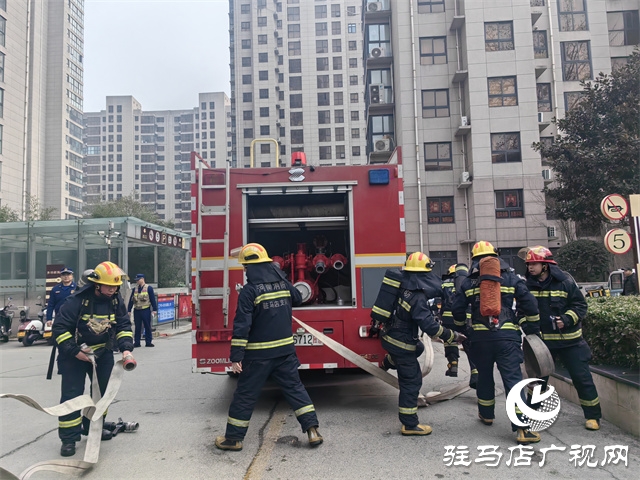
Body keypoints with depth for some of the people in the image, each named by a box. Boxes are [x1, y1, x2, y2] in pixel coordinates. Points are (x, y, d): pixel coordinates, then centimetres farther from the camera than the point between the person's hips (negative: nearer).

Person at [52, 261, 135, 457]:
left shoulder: (116, 300, -10)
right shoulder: (77, 300, -25)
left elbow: (123, 325, -5)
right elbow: (60, 327, -20)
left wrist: (126, 348, -19)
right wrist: (74, 351, -22)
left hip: (102, 351, 5)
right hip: (75, 353, -5)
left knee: (104, 389, 11)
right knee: (72, 394, -6)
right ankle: (69, 438, 3)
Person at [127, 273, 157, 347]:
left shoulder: (149, 288, -2)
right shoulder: (135, 289, 11)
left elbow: (153, 299, -5)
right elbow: (131, 300, 11)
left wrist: (154, 310, -9)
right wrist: (128, 310, 7)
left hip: (146, 310, -4)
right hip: (137, 311, 4)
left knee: (147, 327, 2)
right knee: (137, 327, 8)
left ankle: (148, 342, 8)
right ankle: (136, 342, 14)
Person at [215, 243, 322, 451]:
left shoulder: (249, 291, -13)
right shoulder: (284, 283, 3)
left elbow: (242, 326, -18)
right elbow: (297, 299, 24)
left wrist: (236, 356, -15)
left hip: (259, 354, -4)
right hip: (285, 349, 5)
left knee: (245, 395, 8)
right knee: (295, 387, 13)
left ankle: (234, 438, 18)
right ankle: (312, 430, 10)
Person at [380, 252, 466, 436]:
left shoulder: (402, 286, -4)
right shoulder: (418, 298, -27)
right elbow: (429, 326, -29)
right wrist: (452, 336, -21)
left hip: (388, 336, 9)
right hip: (401, 343, -9)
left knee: (418, 348, 35)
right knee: (411, 381, 1)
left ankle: (388, 362, 56)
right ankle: (410, 424, 9)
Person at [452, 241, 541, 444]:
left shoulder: (468, 283, 6)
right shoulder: (511, 279, 5)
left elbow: (457, 311, 6)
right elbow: (529, 304, -1)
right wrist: (533, 328, 11)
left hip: (480, 338, 2)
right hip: (507, 337, -1)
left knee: (484, 376, 20)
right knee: (513, 379, -3)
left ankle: (486, 415, 36)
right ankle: (522, 428, -9)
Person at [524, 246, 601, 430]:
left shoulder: (565, 282, -9)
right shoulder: (528, 285, 0)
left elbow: (580, 305, -5)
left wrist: (566, 320, -20)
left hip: (569, 340, -3)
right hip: (542, 340, 3)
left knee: (582, 377, 3)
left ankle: (593, 416, 19)